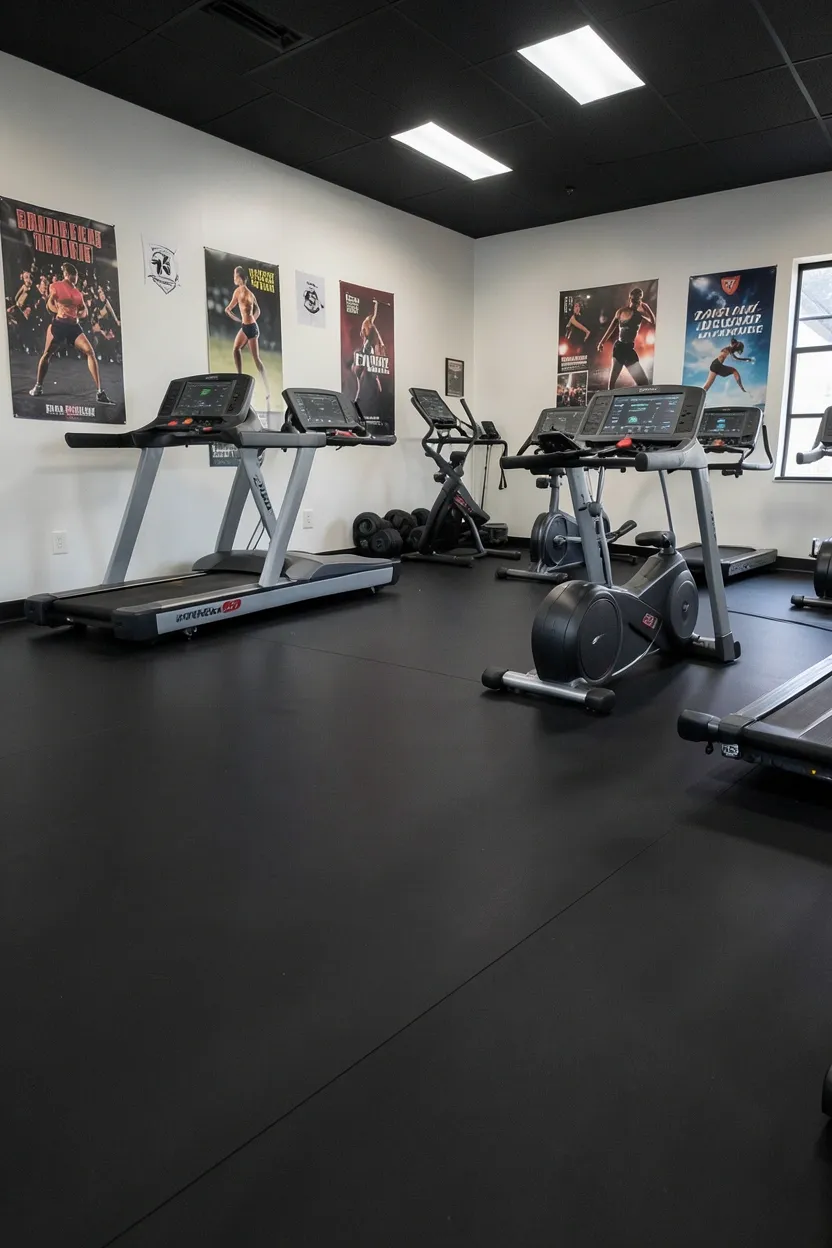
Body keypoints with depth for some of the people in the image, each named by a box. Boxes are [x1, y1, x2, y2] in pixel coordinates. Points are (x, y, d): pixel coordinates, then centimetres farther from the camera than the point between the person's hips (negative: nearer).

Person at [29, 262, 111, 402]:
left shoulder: (77, 292, 16)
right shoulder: (56, 286, 5)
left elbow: (84, 311, 18)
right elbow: (49, 303, 6)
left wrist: (79, 315, -4)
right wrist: (57, 311, -14)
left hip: (73, 326, 3)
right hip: (58, 324, -3)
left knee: (89, 352, -16)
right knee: (47, 354, 5)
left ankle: (99, 391, -17)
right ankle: (38, 386, 23)